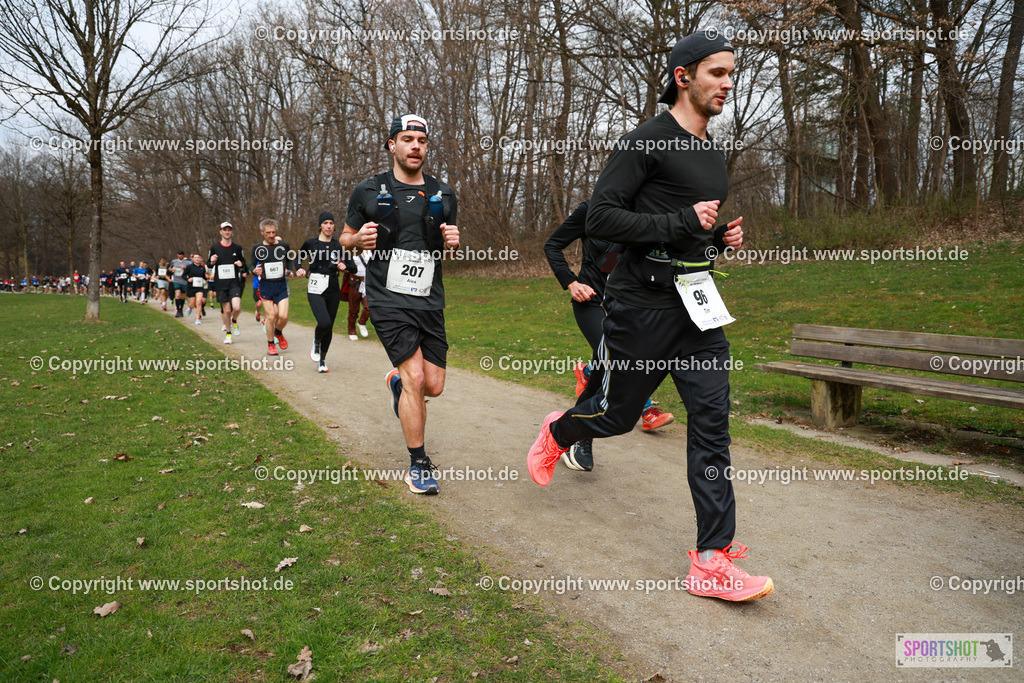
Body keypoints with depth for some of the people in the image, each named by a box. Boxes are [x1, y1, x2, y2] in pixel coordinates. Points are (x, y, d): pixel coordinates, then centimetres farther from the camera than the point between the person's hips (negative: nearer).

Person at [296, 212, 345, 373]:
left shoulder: (339, 244, 6)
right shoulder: (310, 243, 1)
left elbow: (342, 263, 19)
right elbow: (299, 259, 17)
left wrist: (343, 266, -3)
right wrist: (300, 270, -2)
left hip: (333, 290, 3)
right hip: (315, 289, -3)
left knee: (329, 327, 5)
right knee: (324, 323, -21)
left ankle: (322, 359, 23)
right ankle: (316, 342, 13)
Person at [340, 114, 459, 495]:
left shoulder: (443, 195, 10)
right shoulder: (369, 192, 1)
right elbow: (346, 238, 11)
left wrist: (452, 242, -3)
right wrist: (360, 239, -12)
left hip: (430, 303, 4)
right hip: (388, 300, -4)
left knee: (434, 386, 5)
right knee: (415, 377, -15)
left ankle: (397, 382, 43)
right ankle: (418, 464, 2)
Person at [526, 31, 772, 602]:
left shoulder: (714, 154, 17)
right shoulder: (647, 141, -10)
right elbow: (601, 218, -17)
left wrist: (725, 236, 8)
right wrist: (683, 222, -20)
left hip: (698, 304, 7)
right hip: (644, 304, -7)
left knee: (713, 424, -2)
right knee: (618, 414, 8)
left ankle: (713, 560, 3)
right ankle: (557, 433, 44)